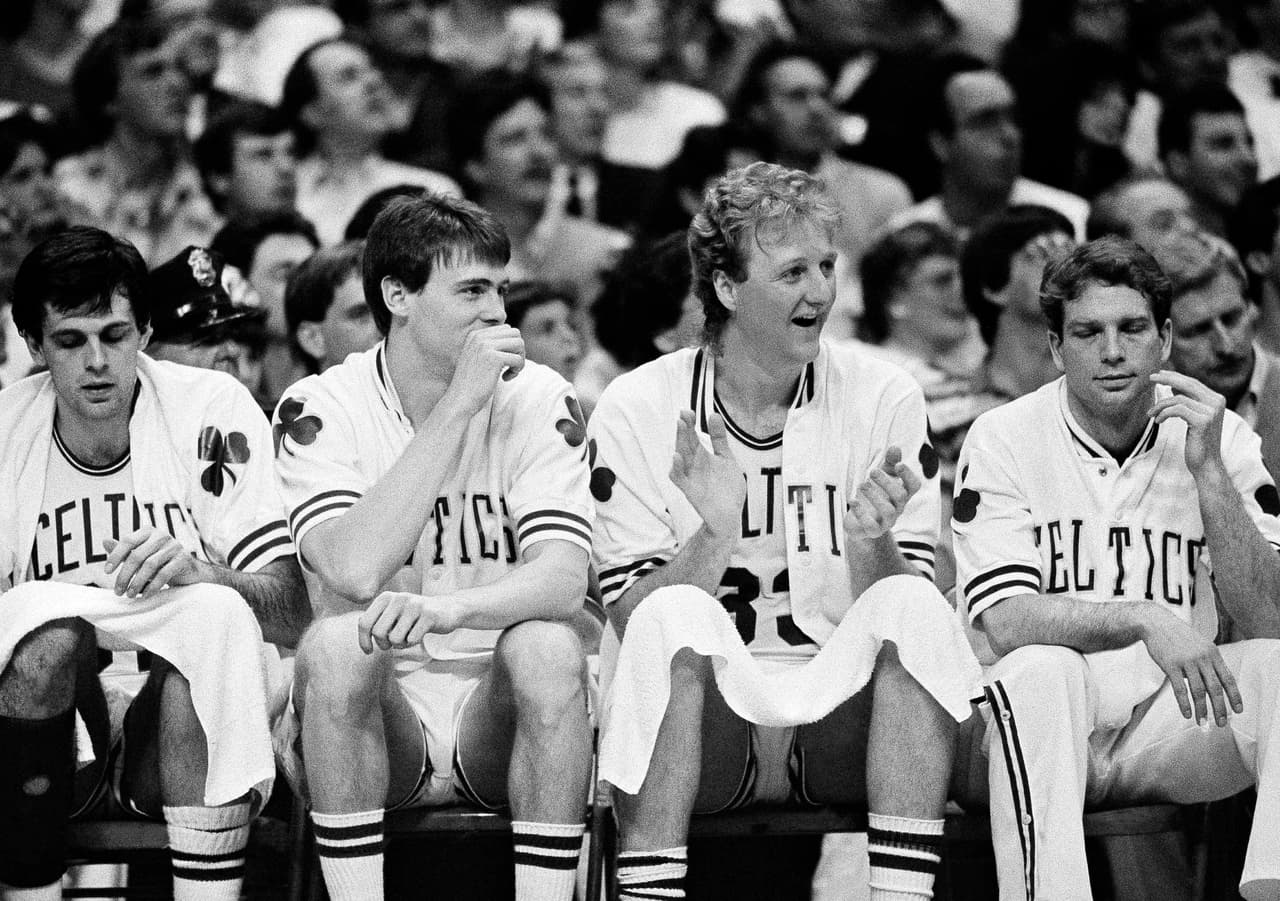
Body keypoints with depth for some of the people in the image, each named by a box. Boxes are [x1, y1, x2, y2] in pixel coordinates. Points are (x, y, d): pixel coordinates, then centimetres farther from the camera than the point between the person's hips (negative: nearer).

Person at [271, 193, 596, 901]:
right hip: (379, 713, -1)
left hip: (499, 713, 1)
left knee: (549, 649, -29)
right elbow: (355, 572, -21)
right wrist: (460, 401, -20)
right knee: (334, 645, -30)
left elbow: (563, 577, -12)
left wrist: (451, 610, -34)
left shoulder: (537, 400, 2)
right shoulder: (319, 409, -2)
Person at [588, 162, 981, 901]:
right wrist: (713, 537, -23)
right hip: (709, 724, -1)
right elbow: (632, 617, -5)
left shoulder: (883, 396, 5)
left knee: (916, 613, -27)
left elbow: (904, 616, 0)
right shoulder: (637, 410, 2)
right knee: (673, 619, -31)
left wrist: (870, 542, -21)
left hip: (841, 722, 1)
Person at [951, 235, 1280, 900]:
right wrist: (1145, 620, -30)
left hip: (1174, 720, 2)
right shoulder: (1004, 439, -3)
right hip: (1049, 724, -2)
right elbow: (1004, 623, -14)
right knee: (1038, 671, -34)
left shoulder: (1217, 438, 3)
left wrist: (1208, 472, -17)